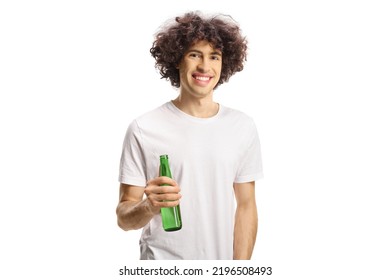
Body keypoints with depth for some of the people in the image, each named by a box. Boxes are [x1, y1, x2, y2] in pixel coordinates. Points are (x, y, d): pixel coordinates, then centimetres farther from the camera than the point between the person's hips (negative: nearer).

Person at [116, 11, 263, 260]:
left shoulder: (244, 127, -3)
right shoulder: (143, 129, -12)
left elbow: (245, 206, 0)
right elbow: (124, 217, -10)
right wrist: (149, 207, -30)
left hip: (222, 257, 3)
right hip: (162, 263, -2)